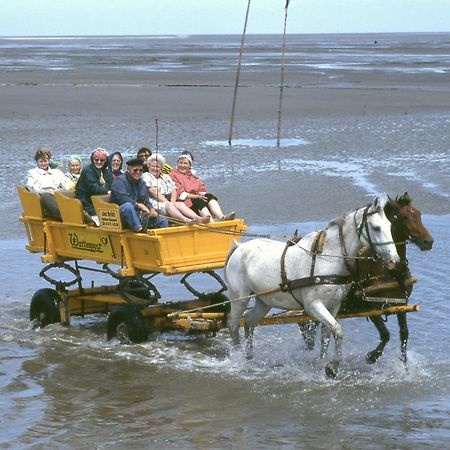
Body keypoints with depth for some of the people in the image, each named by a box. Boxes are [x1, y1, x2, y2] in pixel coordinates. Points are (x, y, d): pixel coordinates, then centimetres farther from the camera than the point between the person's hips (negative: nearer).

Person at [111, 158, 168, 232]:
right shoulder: (120, 180, -6)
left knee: (163, 221, -6)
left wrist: (151, 209, -13)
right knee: (128, 206, -41)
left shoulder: (141, 182, 18)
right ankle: (139, 229, -54)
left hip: (138, 214, 7)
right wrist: (138, 205, -31)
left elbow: (145, 199, 10)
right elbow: (122, 198, -21)